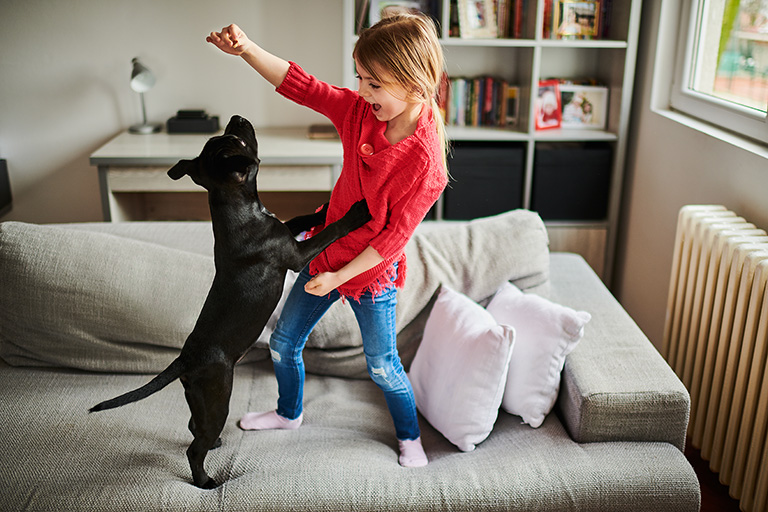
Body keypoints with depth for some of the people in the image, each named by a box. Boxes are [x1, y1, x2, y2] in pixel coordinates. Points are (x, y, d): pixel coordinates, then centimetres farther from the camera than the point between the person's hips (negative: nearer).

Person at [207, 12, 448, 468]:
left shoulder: (425, 161, -29)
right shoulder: (361, 111, -12)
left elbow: (395, 235, -23)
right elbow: (302, 87, -9)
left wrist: (340, 276, -18)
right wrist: (247, 49, -23)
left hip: (373, 272, -6)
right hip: (326, 252, 7)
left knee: (383, 366, 11)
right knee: (284, 343, 19)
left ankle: (410, 435, 41)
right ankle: (289, 412, 48)